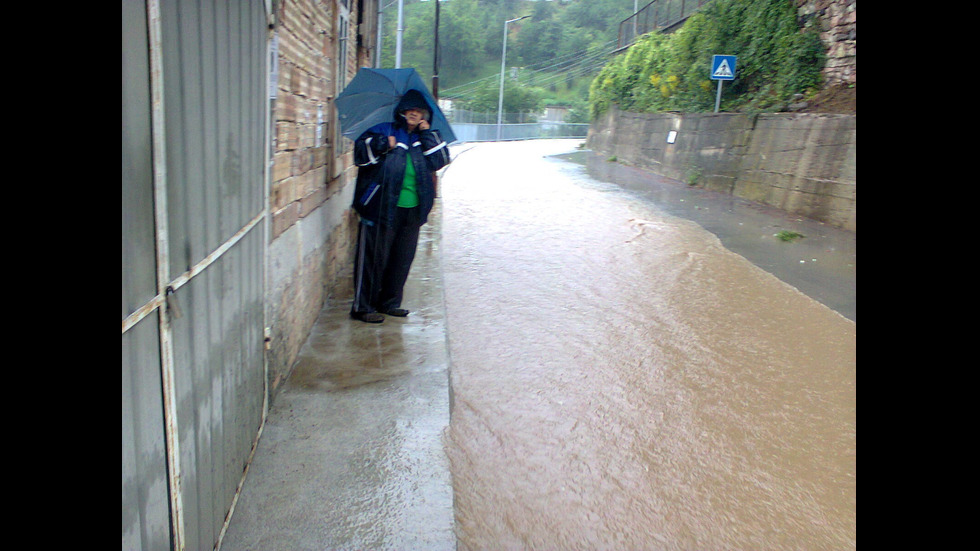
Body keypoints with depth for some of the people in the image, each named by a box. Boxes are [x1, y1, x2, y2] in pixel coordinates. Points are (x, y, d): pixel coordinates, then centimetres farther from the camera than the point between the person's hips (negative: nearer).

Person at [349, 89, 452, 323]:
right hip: (382, 208, -5)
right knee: (374, 258, -3)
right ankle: (362, 307, 5)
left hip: (412, 210, 5)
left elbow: (440, 160, 4)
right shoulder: (383, 131, 4)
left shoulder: (424, 139, 17)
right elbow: (361, 151, -5)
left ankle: (390, 302, 25)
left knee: (402, 259, 11)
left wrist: (428, 133, -1)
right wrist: (383, 145, -18)